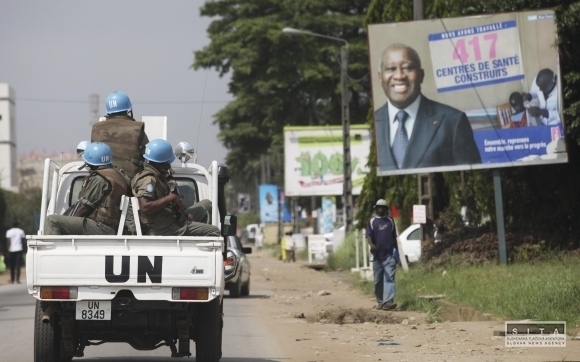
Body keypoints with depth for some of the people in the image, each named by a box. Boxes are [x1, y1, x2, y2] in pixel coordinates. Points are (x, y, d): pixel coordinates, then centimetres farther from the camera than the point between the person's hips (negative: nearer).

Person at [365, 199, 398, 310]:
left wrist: (396, 252, 14)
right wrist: (371, 245, -27)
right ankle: (380, 302, 18)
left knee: (389, 278, -13)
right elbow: (368, 235, -5)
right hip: (377, 255, 0)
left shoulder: (390, 221, 13)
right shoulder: (372, 222, 6)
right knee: (378, 280, 7)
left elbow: (394, 237, 18)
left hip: (389, 255, 0)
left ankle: (388, 301, -23)